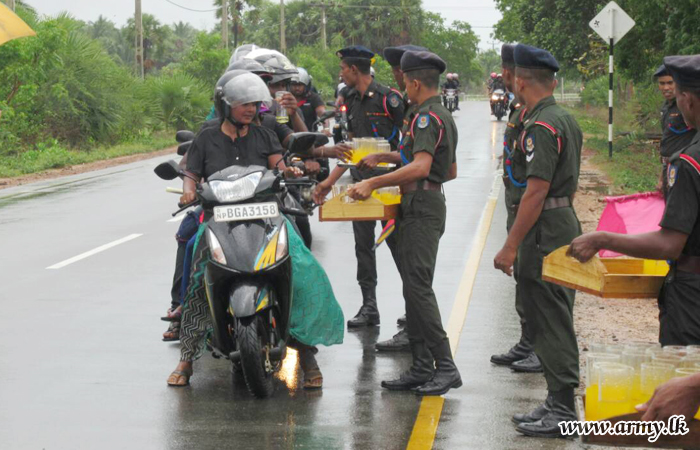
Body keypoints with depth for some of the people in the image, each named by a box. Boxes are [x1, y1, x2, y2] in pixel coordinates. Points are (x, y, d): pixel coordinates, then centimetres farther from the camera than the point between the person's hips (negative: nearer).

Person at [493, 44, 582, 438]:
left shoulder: (541, 127, -18)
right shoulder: (568, 120, 12)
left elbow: (537, 191, -23)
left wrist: (511, 247, -21)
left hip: (544, 233, -10)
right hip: (567, 225, 10)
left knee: (550, 325, -4)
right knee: (557, 323, 15)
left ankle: (561, 412, 1)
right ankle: (559, 404, 23)